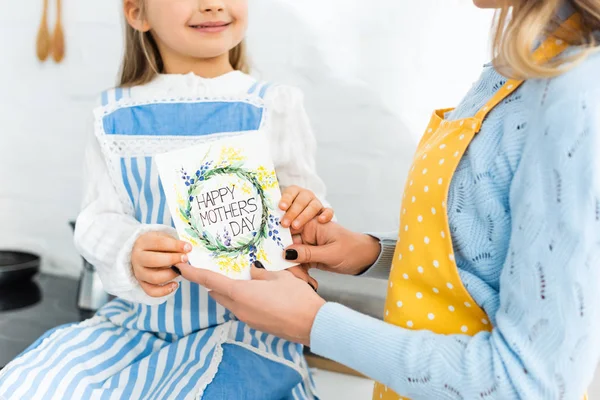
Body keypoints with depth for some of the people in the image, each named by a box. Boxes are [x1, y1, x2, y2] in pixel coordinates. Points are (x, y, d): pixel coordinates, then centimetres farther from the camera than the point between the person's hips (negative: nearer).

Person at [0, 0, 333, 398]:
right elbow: (99, 219, -2)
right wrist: (132, 254, -25)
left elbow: (301, 205, 2)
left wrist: (300, 214, -23)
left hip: (244, 322, -2)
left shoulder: (273, 107, -1)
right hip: (136, 317, 3)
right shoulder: (116, 115, 3)